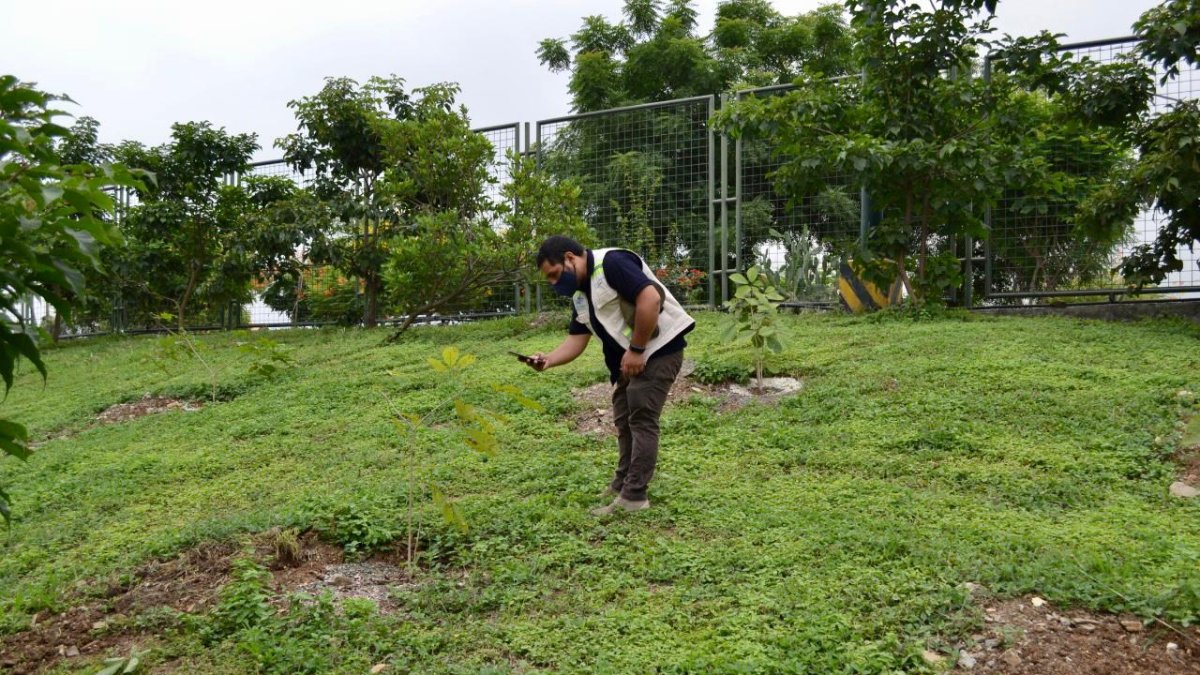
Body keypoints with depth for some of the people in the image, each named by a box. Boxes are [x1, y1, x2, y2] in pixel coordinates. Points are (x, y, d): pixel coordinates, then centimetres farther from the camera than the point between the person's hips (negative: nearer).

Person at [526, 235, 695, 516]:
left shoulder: (611, 263, -18)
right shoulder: (580, 295, 11)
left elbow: (650, 298, -27)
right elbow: (576, 339, 9)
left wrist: (636, 350, -22)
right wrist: (549, 360, -11)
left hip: (659, 349, -10)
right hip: (630, 359, 10)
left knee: (641, 421, -8)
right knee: (624, 421, 15)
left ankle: (634, 497, -2)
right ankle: (620, 487, 26)